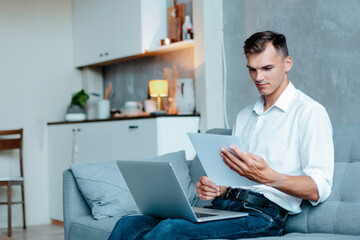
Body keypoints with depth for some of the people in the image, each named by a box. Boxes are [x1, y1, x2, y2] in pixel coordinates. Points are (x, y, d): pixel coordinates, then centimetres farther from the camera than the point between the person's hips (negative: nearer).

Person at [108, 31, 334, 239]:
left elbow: (319, 189, -10)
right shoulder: (244, 116, 25)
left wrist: (267, 177, -27)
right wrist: (214, 188, 0)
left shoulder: (309, 112, 0)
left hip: (263, 214, -7)